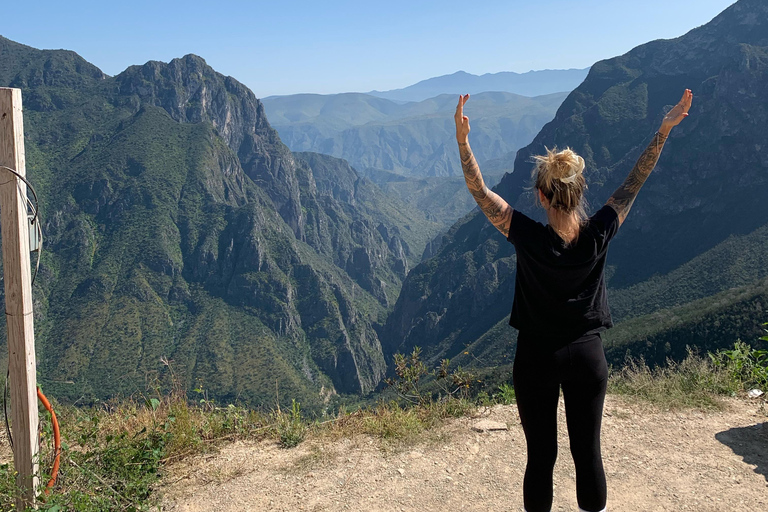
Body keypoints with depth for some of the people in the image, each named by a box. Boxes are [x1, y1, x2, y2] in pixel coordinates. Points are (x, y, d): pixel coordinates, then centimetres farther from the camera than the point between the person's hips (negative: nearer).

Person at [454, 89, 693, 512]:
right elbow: (634, 182, -2)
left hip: (536, 358, -2)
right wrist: (664, 129, 3)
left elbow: (479, 190, -14)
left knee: (540, 456, 9)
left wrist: (462, 137, -19)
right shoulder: (598, 235, -12)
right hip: (587, 356, 2)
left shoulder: (529, 239, -18)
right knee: (587, 451, 14)